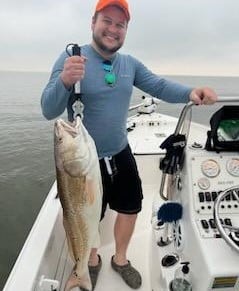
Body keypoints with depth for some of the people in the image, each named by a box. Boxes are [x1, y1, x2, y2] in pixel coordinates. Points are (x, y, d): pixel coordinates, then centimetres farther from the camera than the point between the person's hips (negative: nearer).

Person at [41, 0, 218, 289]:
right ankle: (92, 260, 48)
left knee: (130, 208, 17)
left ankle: (120, 259, 46)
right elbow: (49, 110, -19)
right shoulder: (71, 58, -14)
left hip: (121, 154, 5)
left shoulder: (130, 63, 3)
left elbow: (159, 85, 0)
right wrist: (64, 81, -40)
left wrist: (190, 92, -20)